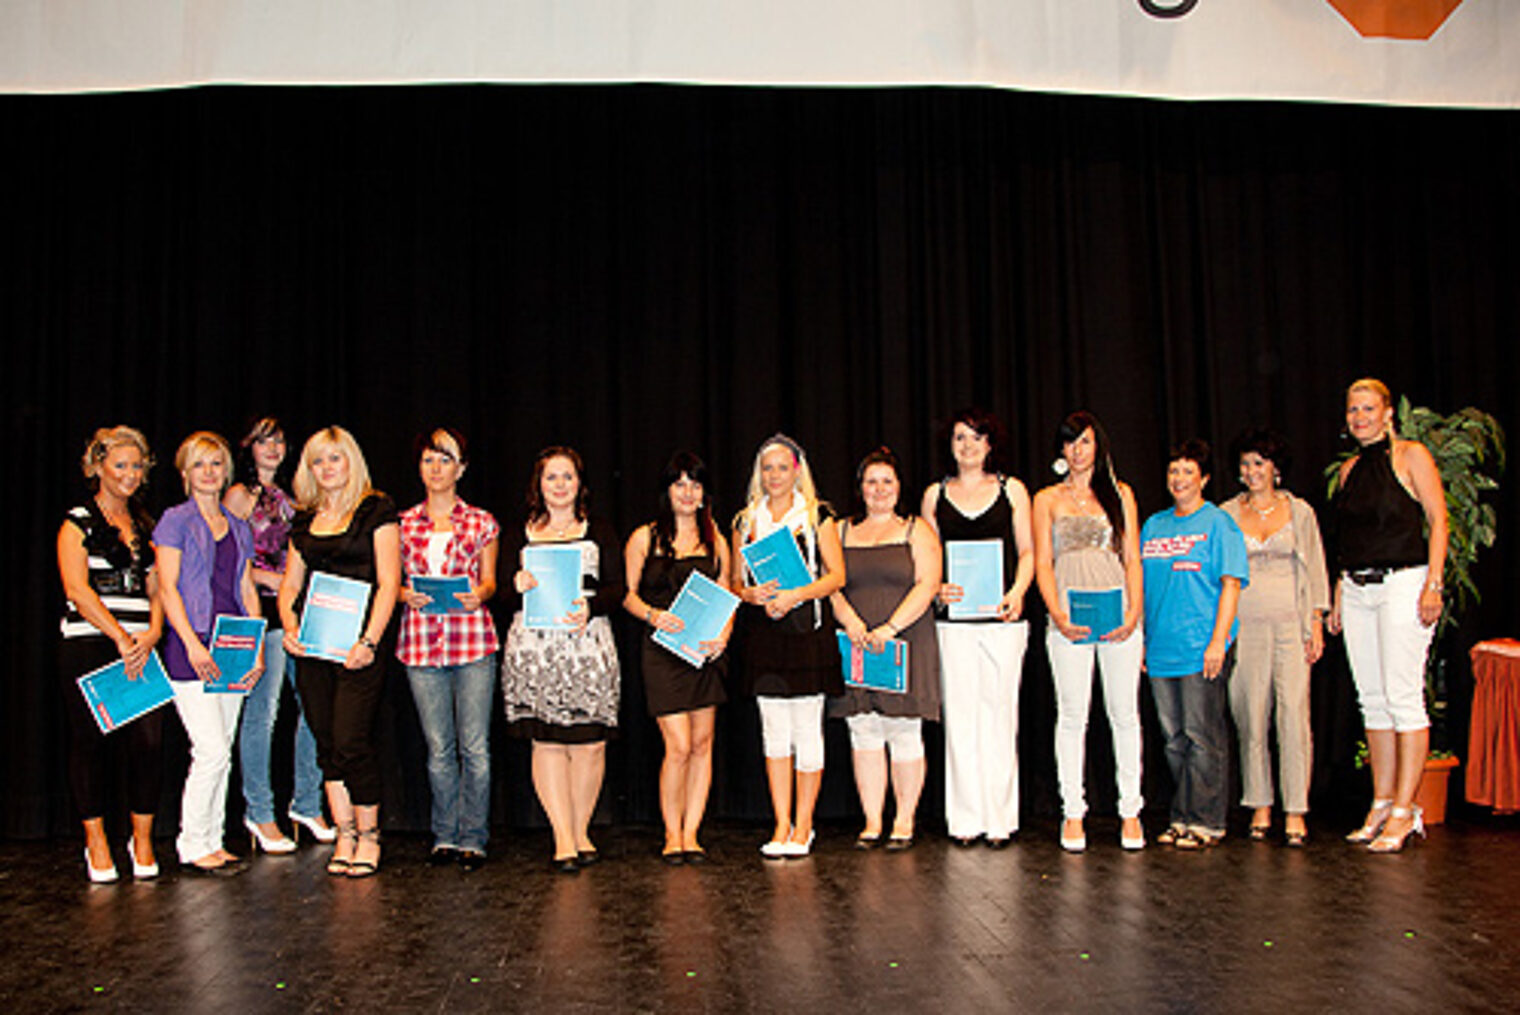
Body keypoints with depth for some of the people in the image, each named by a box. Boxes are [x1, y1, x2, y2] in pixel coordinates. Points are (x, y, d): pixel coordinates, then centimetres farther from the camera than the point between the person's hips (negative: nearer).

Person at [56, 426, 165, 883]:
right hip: (88, 647, -3)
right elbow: (77, 589, -9)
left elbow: (155, 588, 13)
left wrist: (152, 632, -6)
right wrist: (120, 638, -16)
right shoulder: (78, 523, 3)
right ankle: (96, 845, 14)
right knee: (91, 743, 1)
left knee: (148, 740, -5)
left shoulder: (145, 525, 18)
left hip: (140, 648, 4)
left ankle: (142, 841, 8)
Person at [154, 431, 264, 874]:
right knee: (211, 750, -10)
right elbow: (168, 588, -7)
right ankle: (193, 845, 3)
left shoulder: (238, 527, 15)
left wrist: (257, 648, 4)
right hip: (192, 646, -6)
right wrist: (193, 644, -17)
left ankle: (213, 841, 15)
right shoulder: (177, 521, -1)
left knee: (222, 751, 7)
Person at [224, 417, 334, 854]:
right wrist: (268, 577, -14)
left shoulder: (287, 497, 19)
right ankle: (260, 813, 5)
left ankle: (307, 804, 17)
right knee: (262, 710, -5)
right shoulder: (240, 495, 0)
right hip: (261, 612, -6)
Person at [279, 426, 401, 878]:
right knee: (326, 744, 7)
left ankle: (368, 835, 7)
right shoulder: (305, 520, 16)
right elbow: (291, 582, 17)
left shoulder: (376, 510, -1)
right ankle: (344, 835, 17)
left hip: (357, 644, -5)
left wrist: (369, 641, -15)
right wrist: (289, 626, -2)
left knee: (351, 742, -8)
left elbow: (388, 582, -6)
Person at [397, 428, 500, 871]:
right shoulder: (403, 524, 12)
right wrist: (405, 595, -7)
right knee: (438, 748, 6)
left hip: (473, 641, -2)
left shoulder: (481, 523, 7)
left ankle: (473, 839, 7)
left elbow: (489, 581, 10)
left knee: (475, 746, -2)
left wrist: (479, 595, -12)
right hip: (421, 643, 2)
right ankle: (445, 837, 17)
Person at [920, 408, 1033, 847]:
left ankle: (1000, 818, 9)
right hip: (954, 619, 1)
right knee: (960, 715, 1)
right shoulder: (935, 495, 11)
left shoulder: (1011, 490, 8)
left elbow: (1027, 552, 8)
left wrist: (1017, 593, -9)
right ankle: (966, 819, 9)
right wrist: (937, 588, -6)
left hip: (1001, 618, -1)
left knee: (999, 712, 0)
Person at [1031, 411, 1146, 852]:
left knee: (1125, 713, 3)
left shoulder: (1120, 494, 13)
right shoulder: (1047, 499, 11)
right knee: (1072, 715, 0)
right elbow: (1043, 563, 5)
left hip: (1118, 614, 1)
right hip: (1069, 619, -1)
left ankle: (1130, 810, 12)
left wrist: (1133, 612, -5)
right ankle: (1073, 813, 8)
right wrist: (1058, 616, -9)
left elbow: (1132, 559, 9)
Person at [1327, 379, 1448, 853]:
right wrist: (1338, 597, 16)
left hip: (1403, 582, -6)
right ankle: (1382, 802, 14)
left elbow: (1438, 520, -6)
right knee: (1372, 700, 7)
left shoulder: (1411, 455, -1)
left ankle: (1404, 810, -2)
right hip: (1357, 588, 6)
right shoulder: (1350, 468, 16)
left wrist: (1433, 584, -14)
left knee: (1403, 698, -7)